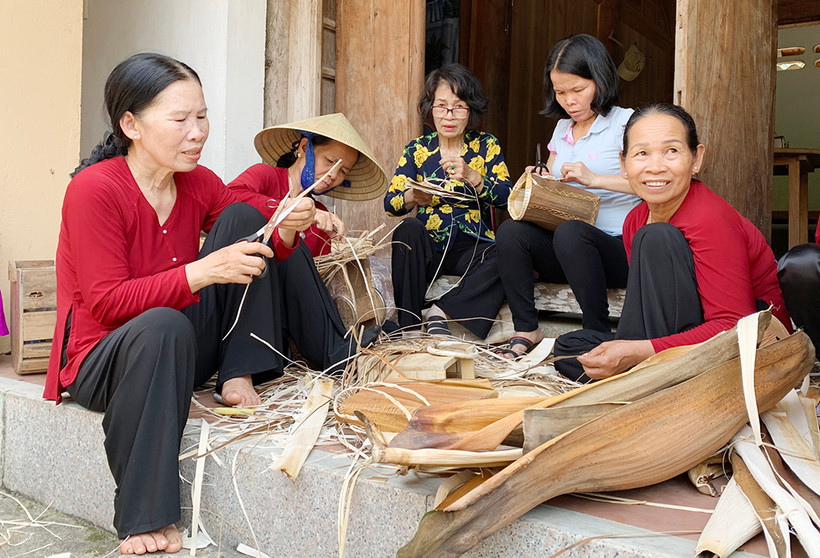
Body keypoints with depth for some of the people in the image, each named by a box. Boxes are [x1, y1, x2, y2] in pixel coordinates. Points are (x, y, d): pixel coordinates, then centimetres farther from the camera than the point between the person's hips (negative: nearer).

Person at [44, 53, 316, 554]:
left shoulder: (200, 183, 0)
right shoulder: (94, 189, -19)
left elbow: (258, 257, 5)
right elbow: (108, 303, -23)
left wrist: (285, 232, -19)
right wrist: (203, 272, -33)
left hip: (181, 347, 6)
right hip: (101, 357, -5)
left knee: (243, 215, -6)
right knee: (162, 326, -42)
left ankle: (238, 377, -8)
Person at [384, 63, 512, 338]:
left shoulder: (486, 145, 8)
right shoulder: (417, 149, 10)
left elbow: (506, 196, -6)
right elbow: (390, 203, 2)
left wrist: (472, 177, -23)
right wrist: (413, 198, -21)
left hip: (472, 248, -1)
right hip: (429, 248, 1)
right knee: (408, 229, -32)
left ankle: (441, 312, -24)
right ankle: (407, 328, -26)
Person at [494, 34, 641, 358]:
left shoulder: (624, 122, -2)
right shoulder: (562, 130, 20)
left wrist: (594, 178, -23)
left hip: (618, 247, -6)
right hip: (565, 249, 6)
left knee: (570, 232, -37)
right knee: (511, 231, -21)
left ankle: (599, 335, -24)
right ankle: (526, 330, -17)